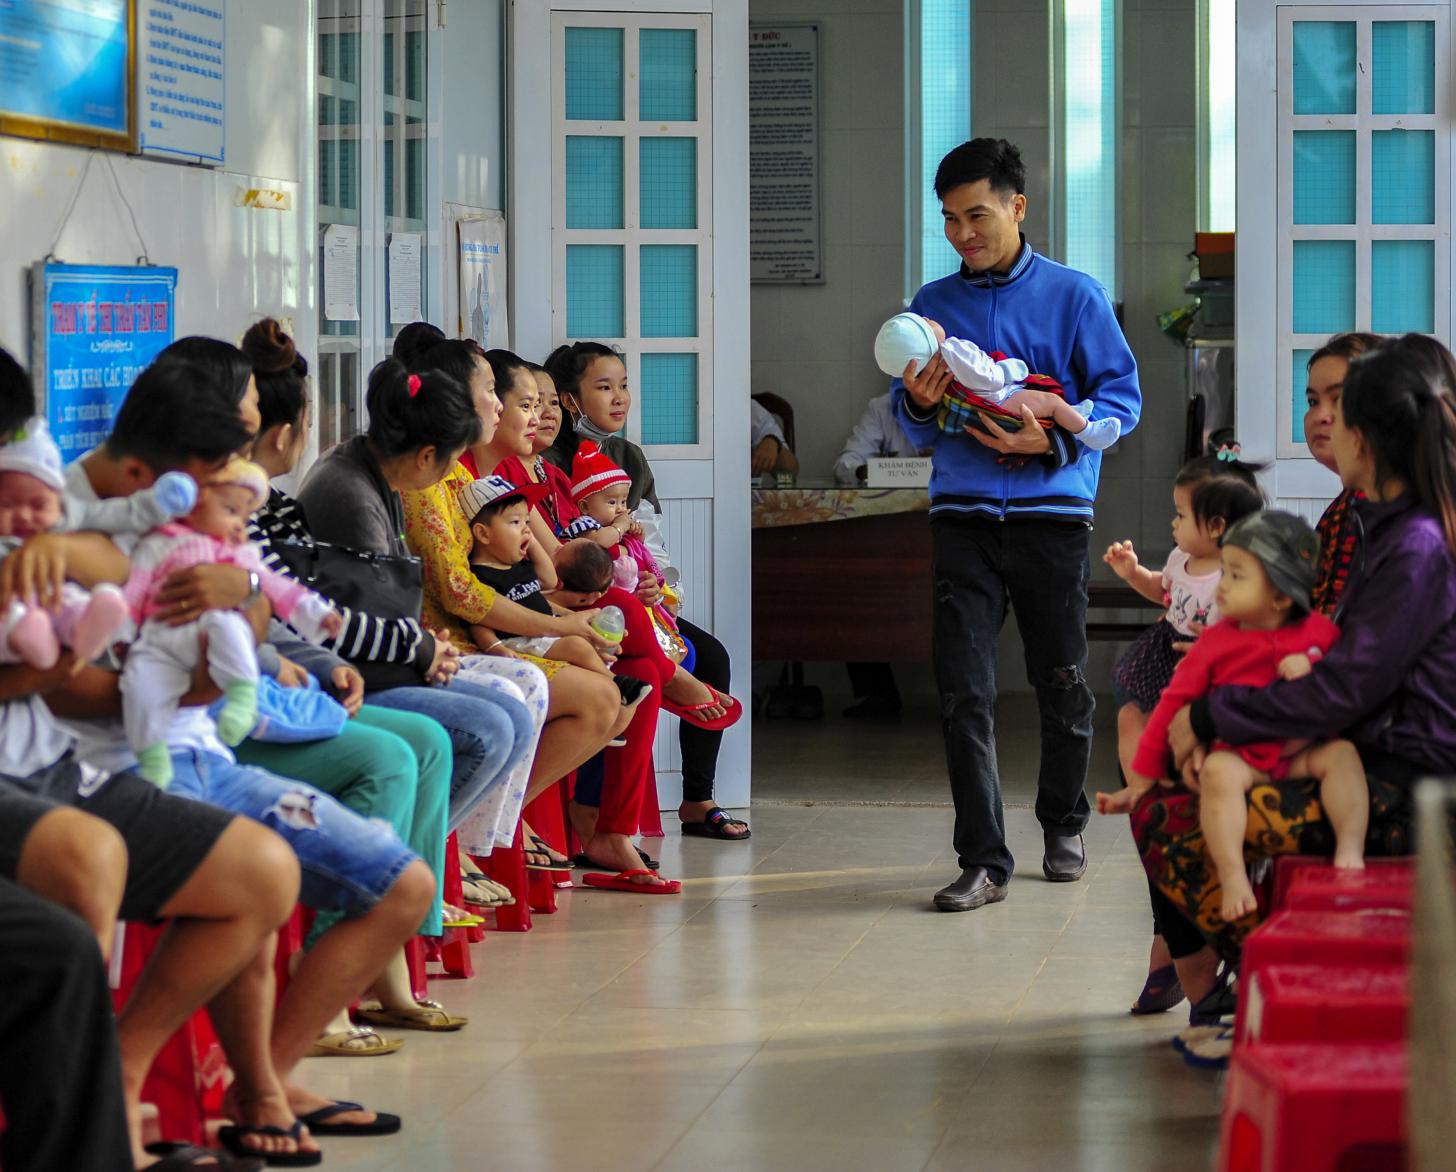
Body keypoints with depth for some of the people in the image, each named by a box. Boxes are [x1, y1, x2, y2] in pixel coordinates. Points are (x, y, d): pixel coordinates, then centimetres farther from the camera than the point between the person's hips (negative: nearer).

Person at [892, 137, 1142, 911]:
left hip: (1051, 509, -1)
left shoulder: (1073, 295, 3)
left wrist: (1052, 438, -15)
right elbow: (910, 421, 15)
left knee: (1062, 684, 9)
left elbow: (1122, 396, 0)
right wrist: (918, 405, -9)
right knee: (963, 693, -8)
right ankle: (983, 860, -6)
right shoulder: (932, 305, 11)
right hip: (962, 516, 2)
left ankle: (1064, 826, 31)